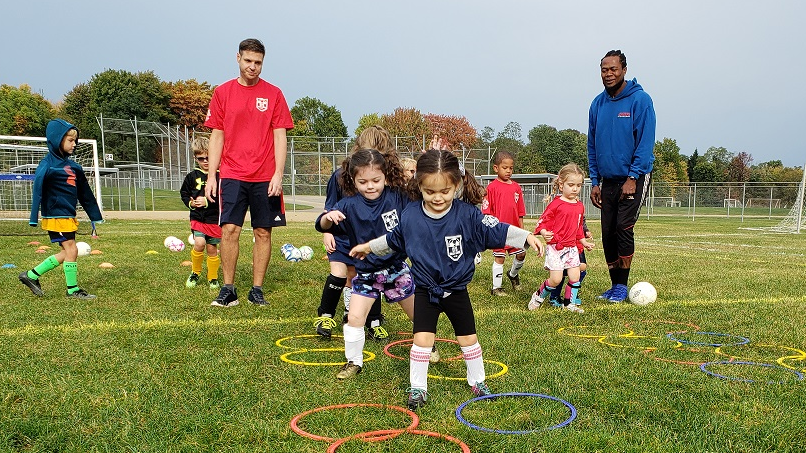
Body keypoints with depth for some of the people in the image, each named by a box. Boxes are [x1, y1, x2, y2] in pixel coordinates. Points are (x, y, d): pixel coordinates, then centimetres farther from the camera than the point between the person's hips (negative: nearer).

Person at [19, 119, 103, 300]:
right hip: (55, 215, -8)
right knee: (71, 249, -5)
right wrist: (34, 218, -25)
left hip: (68, 216, 8)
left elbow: (85, 194, 17)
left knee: (66, 253, 11)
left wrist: (95, 216, 18)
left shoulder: (73, 165, 12)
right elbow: (37, 190, -18)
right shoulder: (48, 163, -11)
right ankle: (73, 289, 8)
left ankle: (31, 275, 24)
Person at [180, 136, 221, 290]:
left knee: (212, 249, 6)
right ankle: (195, 273, 6)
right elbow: (183, 193, 14)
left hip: (215, 218, -1)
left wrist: (207, 201, -17)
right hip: (197, 217, 1)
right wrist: (190, 203, -5)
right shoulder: (192, 176, 4)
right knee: (199, 243, -17)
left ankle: (213, 278, 24)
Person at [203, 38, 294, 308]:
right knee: (229, 229, -7)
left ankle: (257, 290, 13)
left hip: (265, 177, 0)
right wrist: (211, 176, 2)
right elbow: (216, 136, 8)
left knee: (263, 232, 3)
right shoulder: (222, 92, 8)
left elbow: (280, 137, 2)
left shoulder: (273, 94, 5)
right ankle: (228, 290, 3)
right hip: (232, 174, 0)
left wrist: (278, 174, -8)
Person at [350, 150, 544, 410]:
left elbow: (496, 231, -16)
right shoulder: (410, 215, -9)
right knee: (422, 338, -4)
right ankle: (418, 388, 12)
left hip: (456, 289, 0)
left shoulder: (467, 214, -17)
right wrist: (368, 247, 20)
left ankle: (477, 381, 33)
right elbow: (394, 240, 9)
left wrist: (526, 237, -27)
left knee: (468, 338, 11)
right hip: (425, 290, 0)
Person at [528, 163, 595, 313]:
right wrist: (544, 233, -30)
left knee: (575, 277, 3)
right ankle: (538, 296, 15)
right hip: (555, 247, -6)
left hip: (572, 247, 6)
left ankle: (569, 303, 20)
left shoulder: (579, 206, 10)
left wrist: (584, 242, 26)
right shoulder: (556, 204, -11)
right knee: (555, 279, -8)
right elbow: (542, 221, -11)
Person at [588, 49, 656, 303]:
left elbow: (645, 142, -13)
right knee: (608, 233, 5)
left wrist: (632, 177, -17)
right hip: (607, 180, 5)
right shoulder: (598, 104, 7)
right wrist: (595, 181, 7)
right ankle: (615, 285, 17)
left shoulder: (640, 99, -9)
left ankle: (622, 286, 1)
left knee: (624, 228, -11)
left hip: (633, 178, -5)